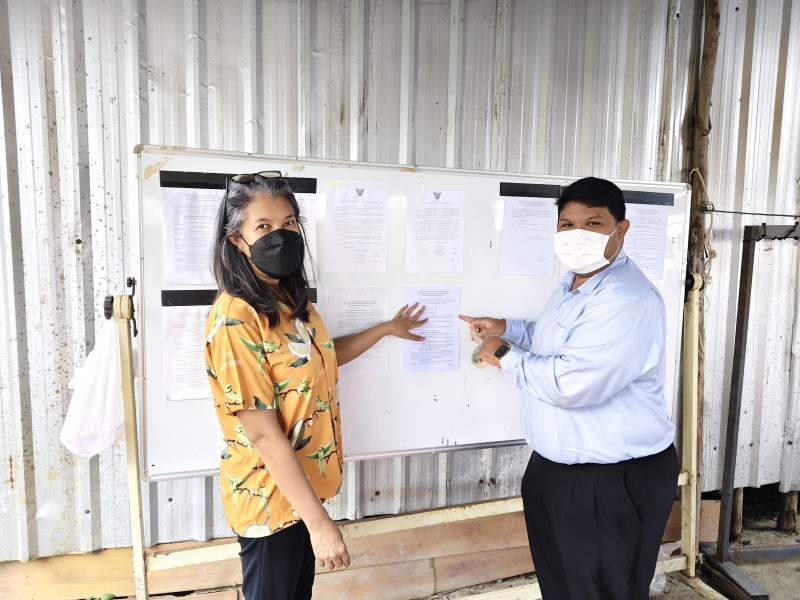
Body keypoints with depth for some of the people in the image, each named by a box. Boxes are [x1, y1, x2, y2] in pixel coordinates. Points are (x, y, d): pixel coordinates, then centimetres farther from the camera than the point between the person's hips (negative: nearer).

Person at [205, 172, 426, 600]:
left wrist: (385, 329, 19)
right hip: (270, 499, -8)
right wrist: (319, 521, -23)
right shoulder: (234, 319, -26)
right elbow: (263, 434, -26)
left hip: (304, 484, 8)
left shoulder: (290, 300, 0)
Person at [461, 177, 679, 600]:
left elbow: (570, 383, -33)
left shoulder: (628, 302, -27)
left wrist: (504, 355, -19)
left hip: (612, 485, -9)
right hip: (553, 468, 10)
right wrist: (506, 328, 11)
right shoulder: (573, 285, 8)